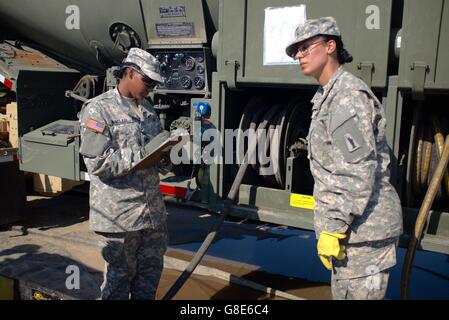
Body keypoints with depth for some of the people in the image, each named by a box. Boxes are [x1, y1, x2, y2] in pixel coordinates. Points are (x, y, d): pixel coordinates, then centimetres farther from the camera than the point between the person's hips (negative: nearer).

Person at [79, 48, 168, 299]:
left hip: (153, 209, 7)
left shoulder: (147, 108, 13)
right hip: (119, 214, -6)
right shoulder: (98, 109, -9)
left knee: (151, 271, 16)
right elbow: (97, 163, -17)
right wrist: (143, 154, -21)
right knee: (120, 275, 8)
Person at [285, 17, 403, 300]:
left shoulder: (348, 95, -15)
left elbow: (359, 173, -22)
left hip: (362, 226, -10)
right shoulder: (328, 95, 16)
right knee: (342, 292, 19)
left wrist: (333, 228, -19)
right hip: (350, 223, 10)